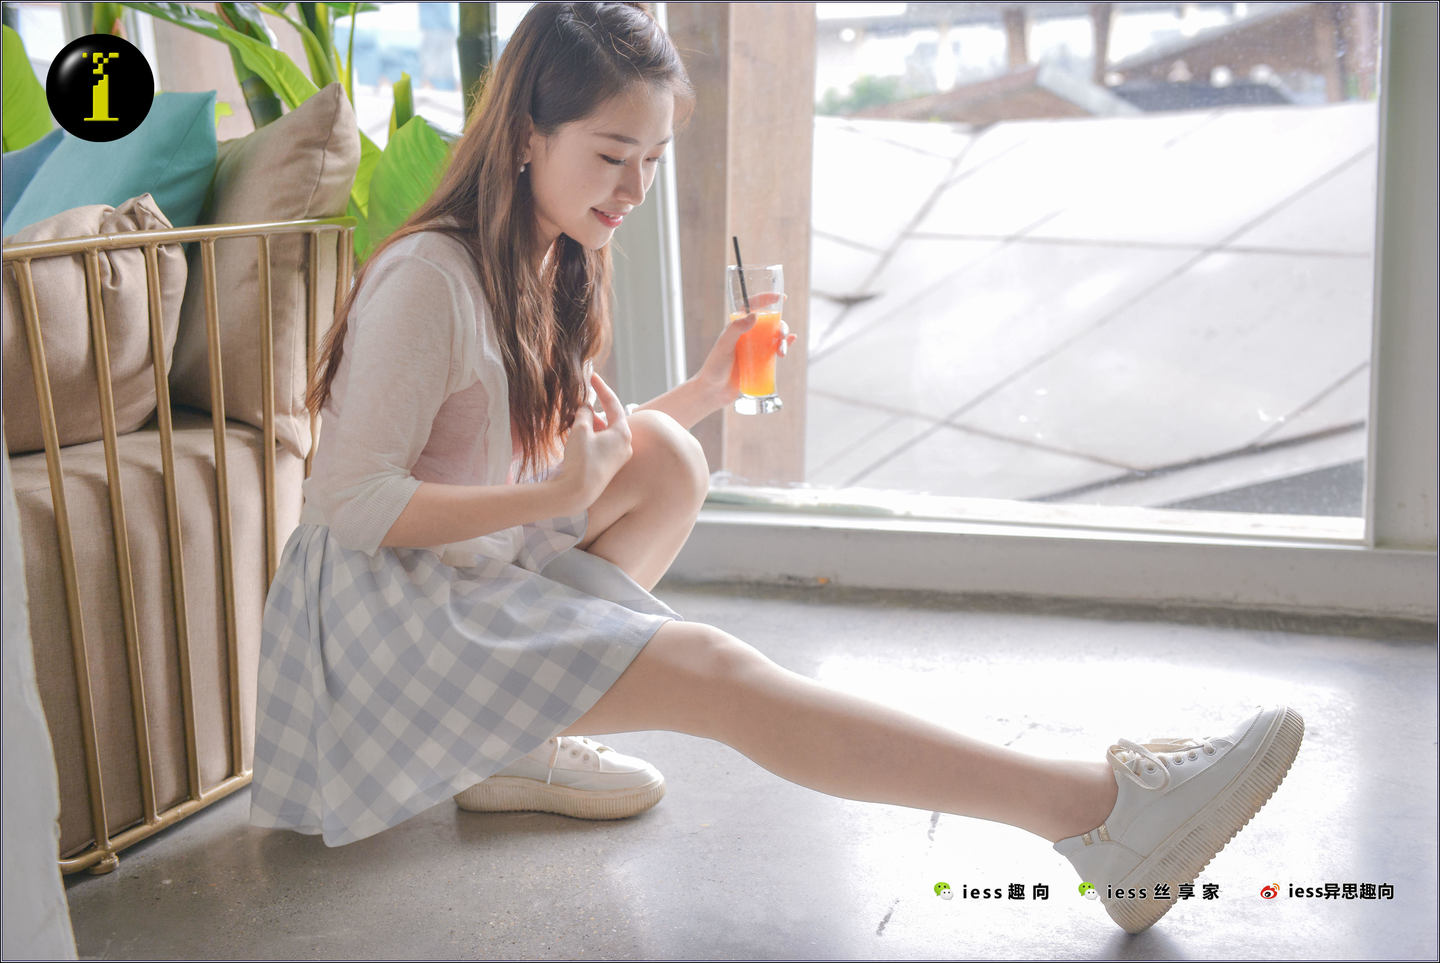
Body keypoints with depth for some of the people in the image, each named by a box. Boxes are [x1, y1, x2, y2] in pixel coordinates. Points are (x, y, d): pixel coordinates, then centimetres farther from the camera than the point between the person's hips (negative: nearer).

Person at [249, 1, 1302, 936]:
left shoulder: (551, 268, 8)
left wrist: (702, 392, 0)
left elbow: (576, 455, 12)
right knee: (710, 669, -24)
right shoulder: (429, 277, -19)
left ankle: (522, 743, -5)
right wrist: (556, 495, -20)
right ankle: (1100, 811, -30)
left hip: (481, 576, 9)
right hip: (386, 601, -9)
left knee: (672, 465, -8)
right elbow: (353, 503, -21)